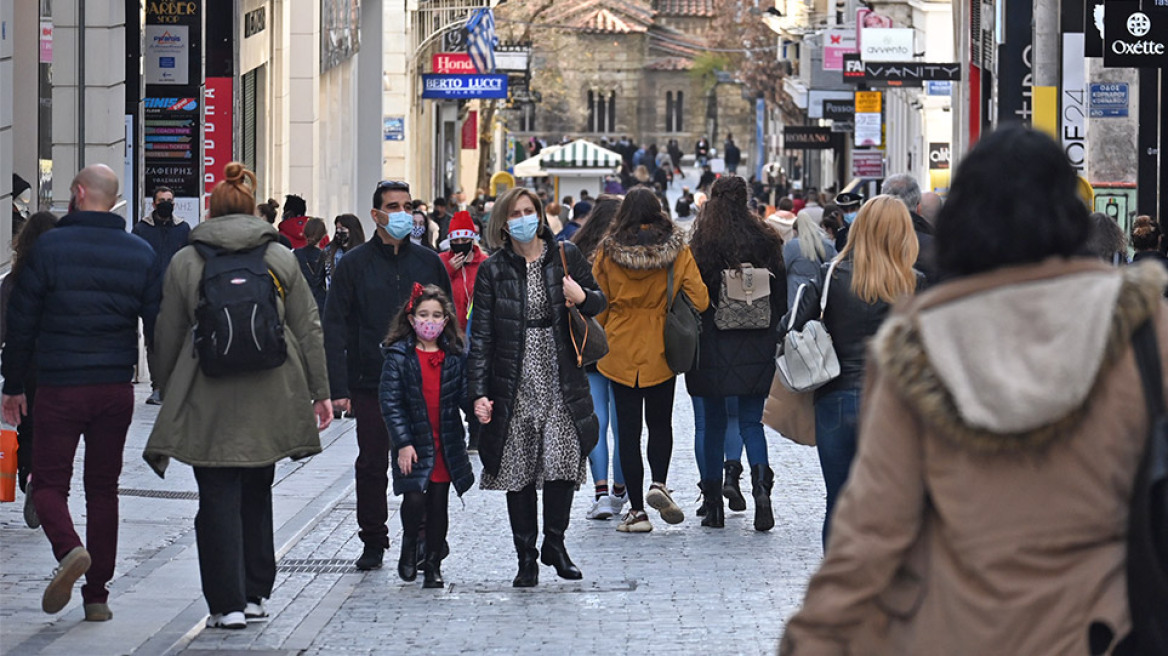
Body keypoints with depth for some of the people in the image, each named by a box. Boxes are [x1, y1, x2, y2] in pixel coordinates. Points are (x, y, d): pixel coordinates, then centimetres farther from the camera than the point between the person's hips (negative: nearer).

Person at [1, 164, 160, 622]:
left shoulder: (49, 247, -6)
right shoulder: (141, 254, 4)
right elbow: (159, 327, 5)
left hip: (59, 388, -3)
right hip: (116, 390, 3)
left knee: (49, 481, 6)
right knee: (103, 488, 11)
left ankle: (69, 549, -24)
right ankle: (97, 594, 9)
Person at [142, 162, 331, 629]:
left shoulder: (185, 262, 1)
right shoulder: (281, 258, 5)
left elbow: (168, 336, 4)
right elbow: (308, 329, 6)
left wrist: (169, 395, 15)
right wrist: (320, 392, 10)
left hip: (208, 399, -2)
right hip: (270, 398, 2)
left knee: (218, 500, 0)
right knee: (256, 495, 16)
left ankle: (228, 604, -4)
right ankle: (255, 594, 20)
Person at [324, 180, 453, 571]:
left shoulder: (429, 263, 8)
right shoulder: (354, 265, 2)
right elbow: (335, 329, -1)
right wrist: (338, 387, -9)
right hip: (371, 384, -1)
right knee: (371, 466, 3)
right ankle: (373, 542, 13)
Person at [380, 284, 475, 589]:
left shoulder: (454, 357, 4)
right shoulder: (398, 356, -5)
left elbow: (464, 397, 5)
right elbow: (391, 403, -6)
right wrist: (403, 443, -12)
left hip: (447, 446, 2)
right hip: (413, 446, -2)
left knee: (438, 504, 5)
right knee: (414, 500, -12)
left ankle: (433, 564, 18)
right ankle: (410, 541, 20)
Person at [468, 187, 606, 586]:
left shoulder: (565, 256, 4)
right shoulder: (493, 271, 0)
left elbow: (599, 302, 16)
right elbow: (481, 336, -1)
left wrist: (583, 297, -9)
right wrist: (479, 392, -9)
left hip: (561, 382, 1)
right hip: (514, 385, -1)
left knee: (562, 462, -8)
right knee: (518, 470, 2)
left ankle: (554, 544, 12)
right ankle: (526, 557, 12)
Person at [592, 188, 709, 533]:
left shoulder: (609, 252, -5)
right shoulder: (677, 251, -5)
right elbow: (699, 300, -8)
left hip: (620, 352, 0)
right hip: (661, 352, 1)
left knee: (628, 429, 5)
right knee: (660, 422, 18)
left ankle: (636, 509, 3)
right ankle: (658, 484, -4)